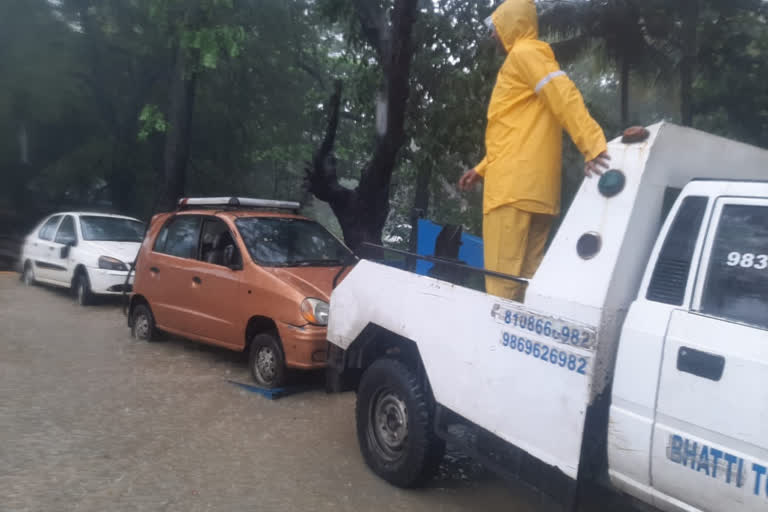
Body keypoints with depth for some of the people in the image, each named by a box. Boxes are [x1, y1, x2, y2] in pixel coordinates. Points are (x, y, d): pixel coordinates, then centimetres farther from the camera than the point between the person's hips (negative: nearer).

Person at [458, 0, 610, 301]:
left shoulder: (524, 54, -1)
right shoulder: (529, 57, 29)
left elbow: (564, 95, -17)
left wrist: (593, 146, -29)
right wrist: (482, 170, 30)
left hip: (515, 184, -10)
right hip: (537, 186, 10)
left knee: (503, 274, -11)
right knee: (527, 274, 7)